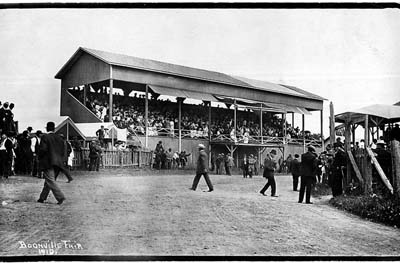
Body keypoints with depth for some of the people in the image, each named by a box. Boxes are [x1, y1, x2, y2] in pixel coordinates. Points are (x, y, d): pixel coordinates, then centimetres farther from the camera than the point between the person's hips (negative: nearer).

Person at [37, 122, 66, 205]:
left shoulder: (45, 137, -11)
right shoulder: (59, 138, 7)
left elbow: (43, 149, -18)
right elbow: (63, 150, 7)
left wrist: (40, 158, -1)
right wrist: (60, 160, 15)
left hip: (47, 162, -7)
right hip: (56, 162, 7)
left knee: (51, 181, -5)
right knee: (48, 181, 16)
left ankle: (60, 197, -13)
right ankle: (42, 197, 25)